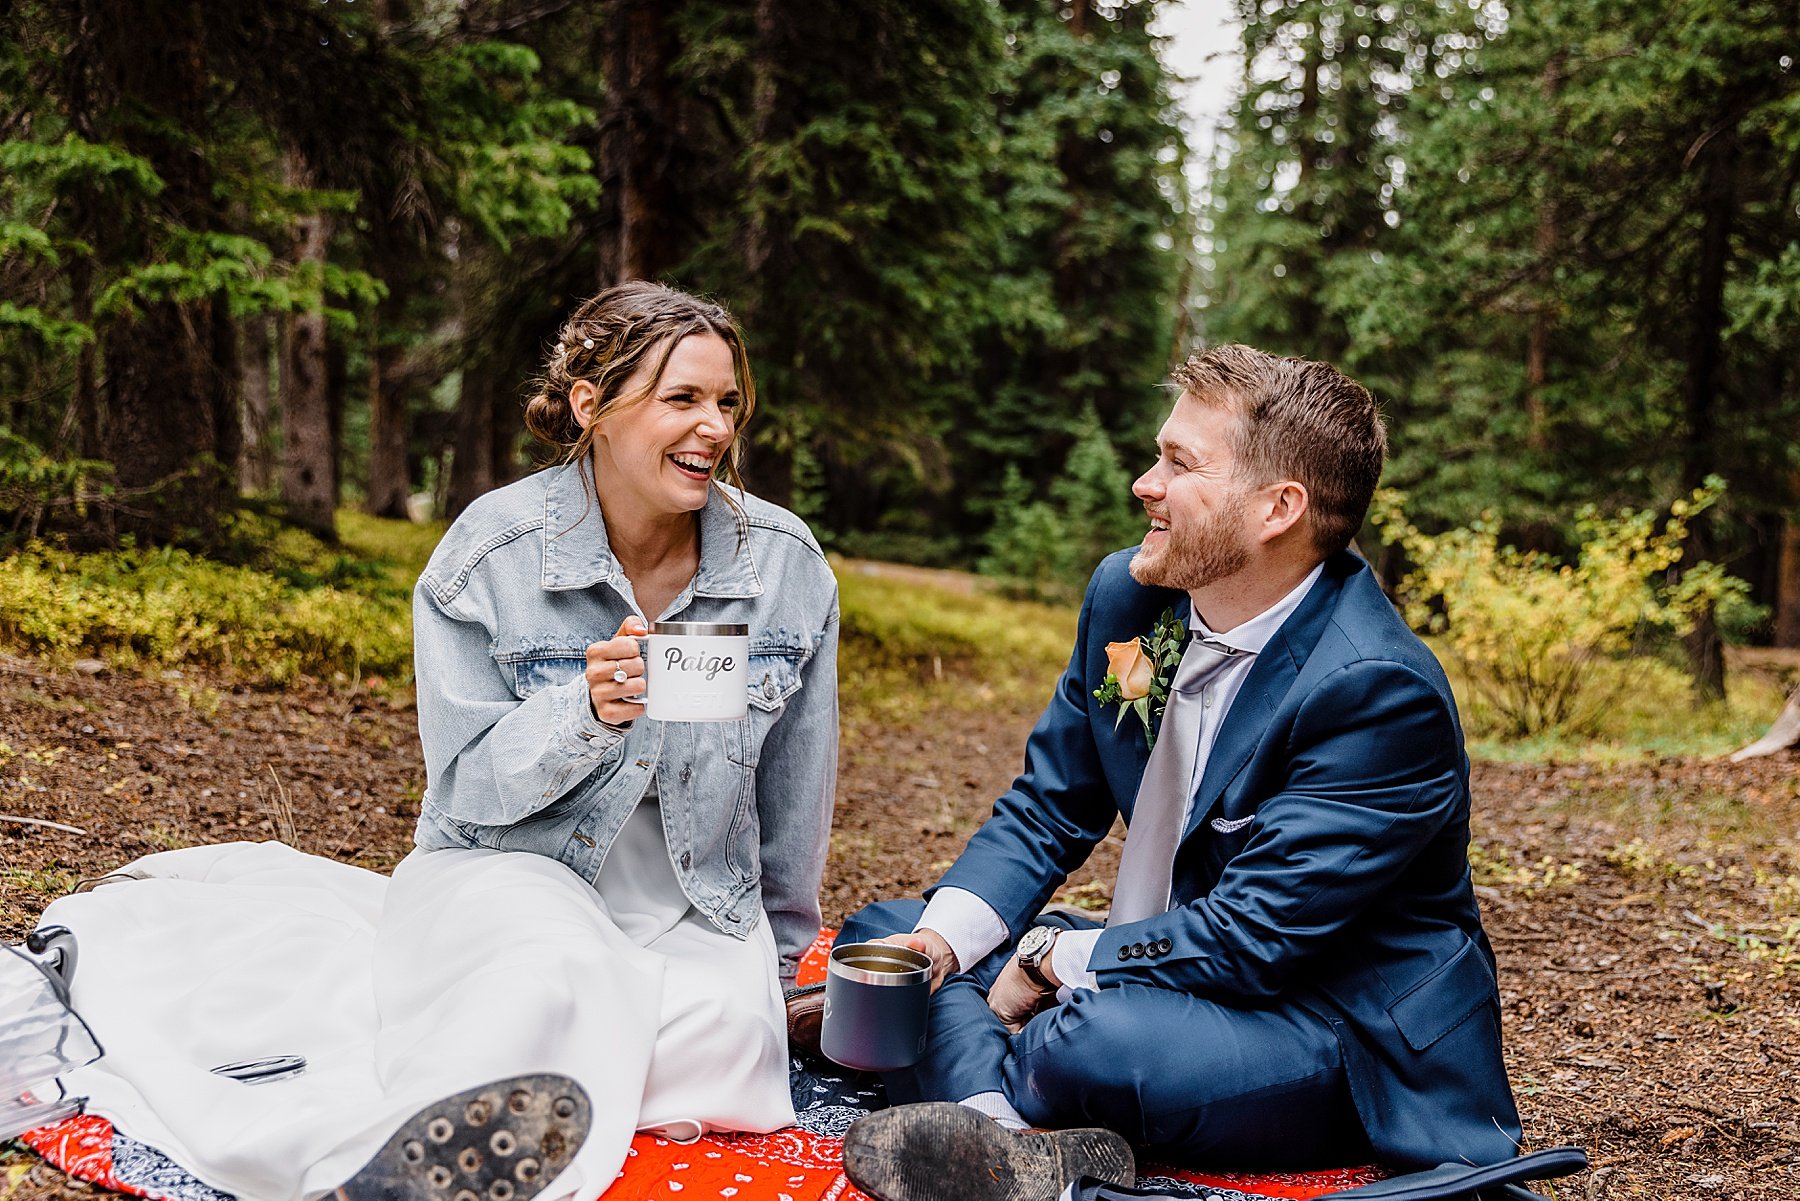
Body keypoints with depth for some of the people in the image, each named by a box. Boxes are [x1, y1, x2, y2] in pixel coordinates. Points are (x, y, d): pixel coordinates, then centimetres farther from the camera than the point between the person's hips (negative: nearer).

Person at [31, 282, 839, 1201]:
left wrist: (777, 957, 17)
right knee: (554, 978, -39)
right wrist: (587, 712, -27)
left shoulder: (788, 565, -4)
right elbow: (471, 791, -8)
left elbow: (795, 791, 8)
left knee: (722, 1025, -33)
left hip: (697, 917, 3)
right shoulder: (492, 553, -10)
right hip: (513, 870, -2)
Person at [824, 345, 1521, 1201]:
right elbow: (1048, 810, 7)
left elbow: (1249, 936, -25)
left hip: (1351, 1041, -8)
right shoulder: (1129, 596, 0)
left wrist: (1048, 961, -17)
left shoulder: (1380, 691, -24)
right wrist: (942, 937, -10)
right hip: (1173, 971, 8)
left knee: (1101, 1041, -39)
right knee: (888, 932, -3)